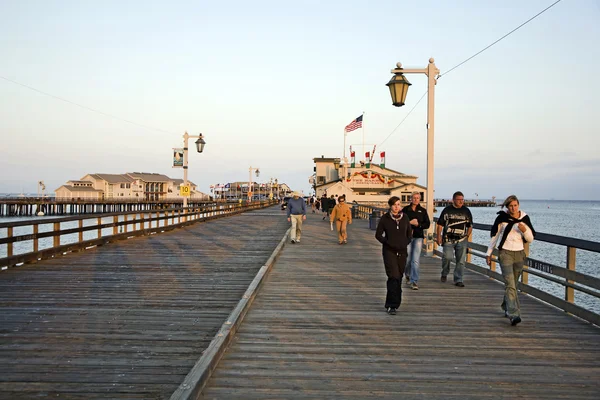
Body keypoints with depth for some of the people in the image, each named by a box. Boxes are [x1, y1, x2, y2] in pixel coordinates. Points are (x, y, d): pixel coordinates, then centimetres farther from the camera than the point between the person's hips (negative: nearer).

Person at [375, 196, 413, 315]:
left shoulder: (405, 217, 6)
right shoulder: (385, 218, -2)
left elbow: (409, 233, 14)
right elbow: (378, 235, 1)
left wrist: (405, 243, -3)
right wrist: (388, 243, -11)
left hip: (402, 251, 4)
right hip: (389, 251, -4)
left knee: (399, 277, 7)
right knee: (393, 276, -15)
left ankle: (392, 303, 22)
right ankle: (392, 306, -13)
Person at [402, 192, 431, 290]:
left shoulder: (423, 211, 7)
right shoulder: (405, 210, 3)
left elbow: (427, 224, 5)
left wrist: (418, 224, -10)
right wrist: (410, 222, -12)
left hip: (418, 237, 0)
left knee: (415, 260, -8)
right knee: (408, 259, 6)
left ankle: (414, 282, -5)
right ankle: (408, 275, 37)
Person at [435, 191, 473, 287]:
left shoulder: (466, 211, 11)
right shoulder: (447, 210, 4)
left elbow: (470, 226, 19)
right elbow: (440, 224, 5)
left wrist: (467, 236, 7)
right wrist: (438, 236, -2)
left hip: (461, 240, 3)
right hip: (448, 239, -2)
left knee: (461, 261, 0)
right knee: (447, 257, -15)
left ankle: (458, 280, 11)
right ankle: (444, 274, 12)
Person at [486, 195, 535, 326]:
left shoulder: (524, 218, 3)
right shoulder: (502, 217, -3)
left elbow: (530, 239, 6)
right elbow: (494, 235, 6)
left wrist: (525, 230, -15)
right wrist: (489, 253, 7)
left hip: (519, 254, 3)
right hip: (505, 253, -3)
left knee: (512, 284, 14)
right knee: (510, 285, -14)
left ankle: (506, 308, 36)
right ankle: (513, 314, -20)